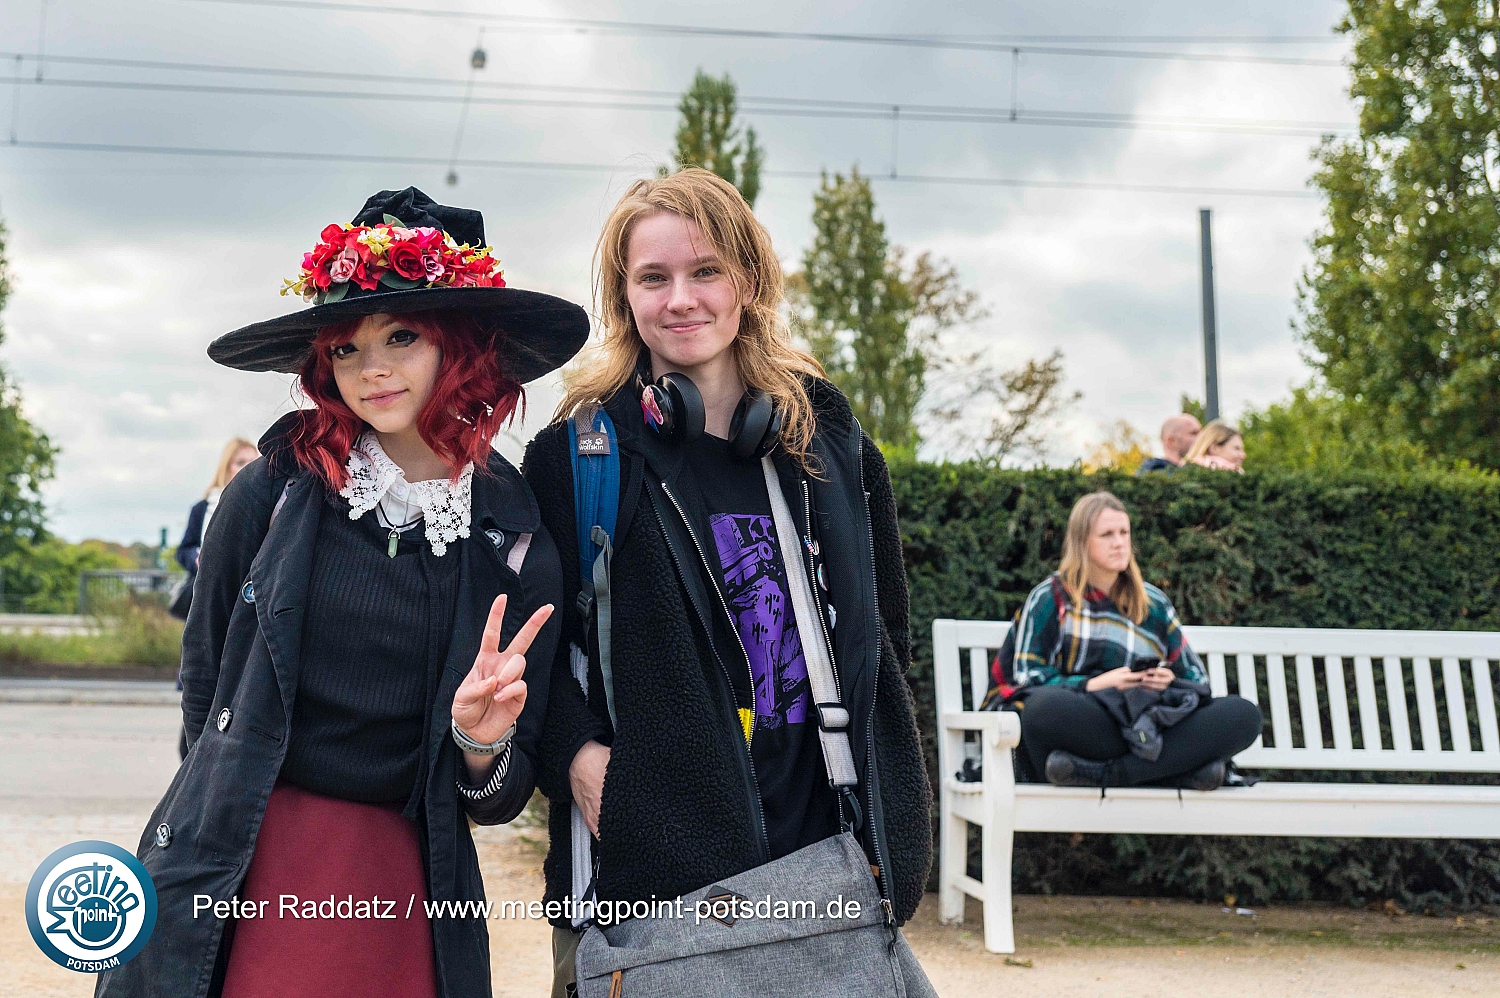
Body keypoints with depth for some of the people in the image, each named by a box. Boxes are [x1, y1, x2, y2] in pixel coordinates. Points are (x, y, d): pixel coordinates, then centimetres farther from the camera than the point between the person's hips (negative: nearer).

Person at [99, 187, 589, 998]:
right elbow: (204, 681, 9)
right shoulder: (273, 495, -5)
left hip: (403, 895, 1)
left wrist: (483, 746, -16)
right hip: (237, 879, -1)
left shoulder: (519, 545, -1)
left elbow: (501, 800, 4)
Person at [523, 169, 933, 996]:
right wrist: (576, 751, -17)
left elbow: (884, 638, 14)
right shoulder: (579, 454, -1)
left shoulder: (829, 444, 8)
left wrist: (884, 827, 8)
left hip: (816, 848, 3)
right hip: (642, 862, -3)